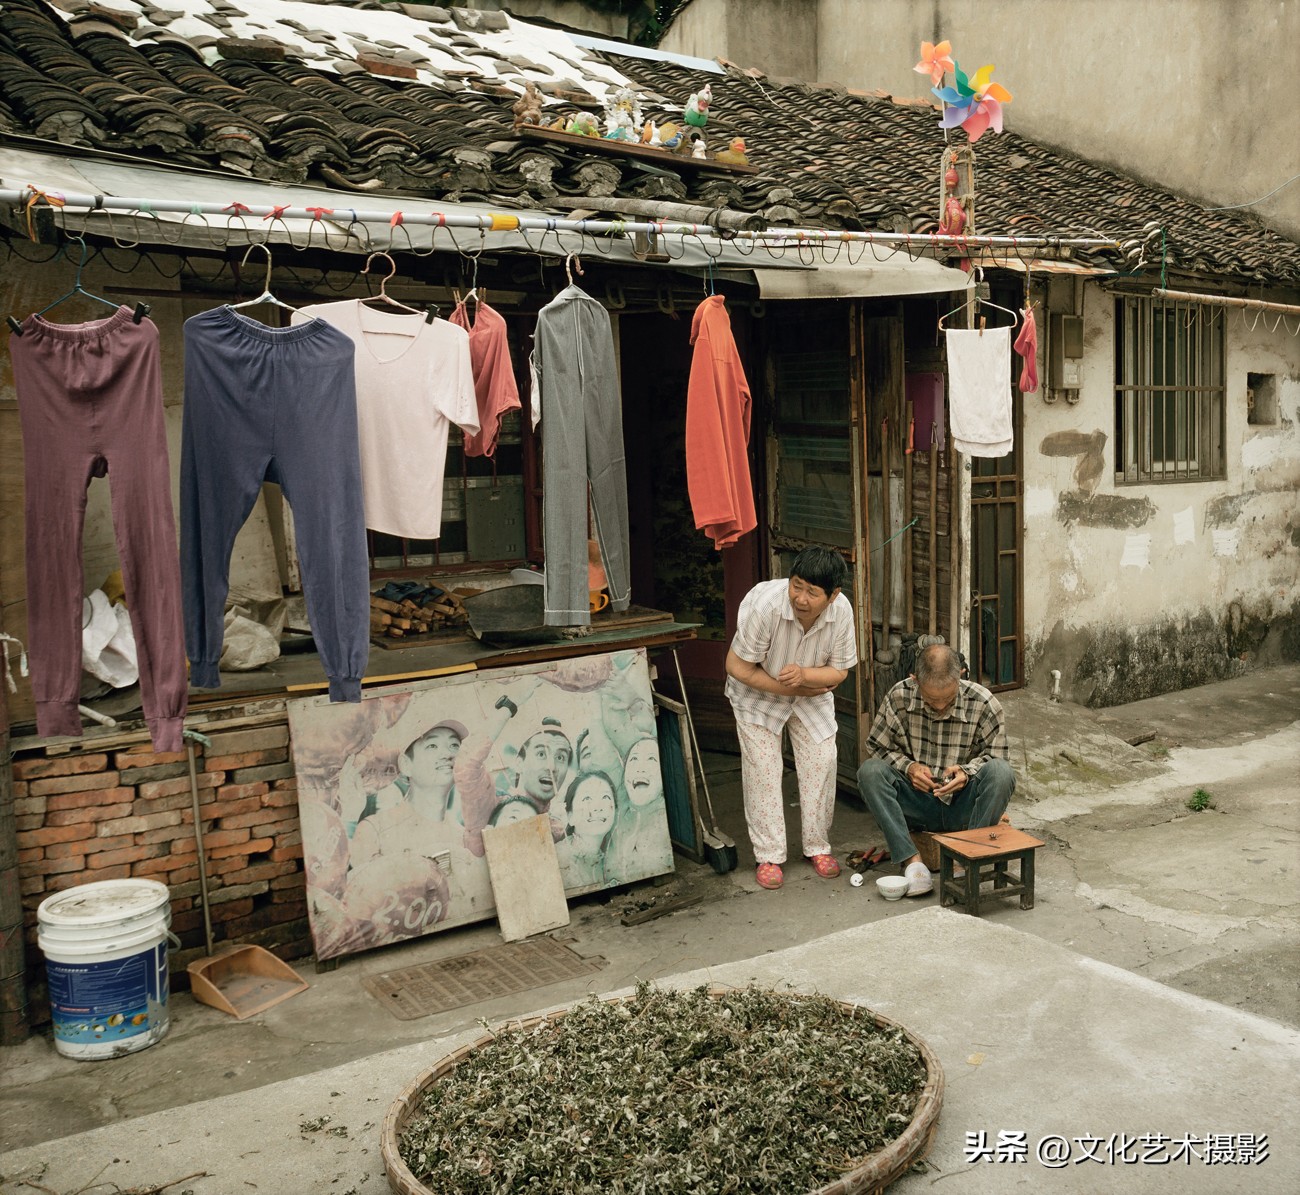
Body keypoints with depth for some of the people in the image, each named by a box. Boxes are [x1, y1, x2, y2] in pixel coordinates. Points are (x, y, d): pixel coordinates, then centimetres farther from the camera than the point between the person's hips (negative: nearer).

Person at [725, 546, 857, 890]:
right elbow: (737, 667, -26)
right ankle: (768, 856, 5)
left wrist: (804, 674, -34)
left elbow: (839, 670, -13)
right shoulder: (764, 604, -36)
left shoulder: (841, 610, -26)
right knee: (763, 768, -6)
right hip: (757, 693, -3)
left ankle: (817, 846, 15)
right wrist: (786, 689, -24)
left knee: (822, 762, -2)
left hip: (813, 692, 3)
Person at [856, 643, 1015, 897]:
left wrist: (967, 771, -22)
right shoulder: (899, 697, -10)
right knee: (869, 771, -24)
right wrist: (908, 766, -17)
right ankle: (911, 860, -30)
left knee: (1001, 772, -30)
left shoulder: (984, 704, -12)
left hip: (962, 807, -1)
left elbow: (997, 757, -2)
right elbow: (877, 746, 2)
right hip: (918, 804, 1)